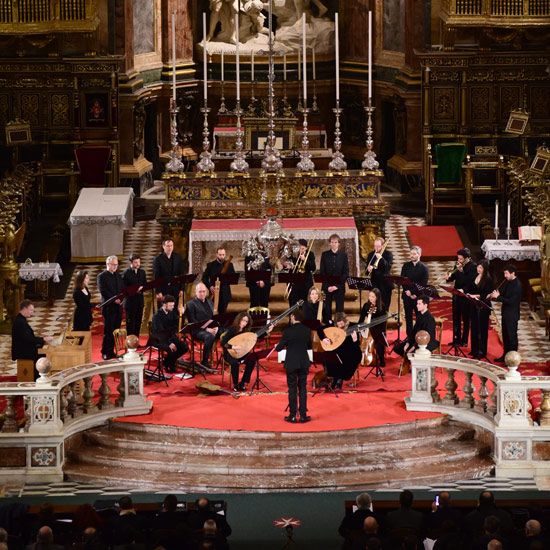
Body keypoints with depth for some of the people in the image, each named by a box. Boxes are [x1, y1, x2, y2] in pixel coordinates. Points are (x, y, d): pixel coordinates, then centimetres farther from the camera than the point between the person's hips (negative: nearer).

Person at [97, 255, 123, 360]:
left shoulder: (118, 276, 17)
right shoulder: (102, 276, -3)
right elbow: (103, 291, -13)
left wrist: (121, 299, -7)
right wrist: (114, 299, -19)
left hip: (118, 307, 6)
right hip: (108, 307, -6)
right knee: (108, 331, -5)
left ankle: (111, 351, 12)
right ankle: (105, 352, 1)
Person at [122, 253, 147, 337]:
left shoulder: (142, 272, 10)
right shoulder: (126, 274, -9)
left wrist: (142, 288, -12)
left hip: (140, 301, 6)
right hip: (130, 302, -6)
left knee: (138, 323, 10)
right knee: (130, 324, -1)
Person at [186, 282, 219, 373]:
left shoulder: (210, 302, 21)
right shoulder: (191, 304, 0)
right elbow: (192, 321, -9)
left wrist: (216, 326, -1)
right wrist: (206, 329, -19)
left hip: (211, 329, 6)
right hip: (198, 330, -6)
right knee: (210, 337, -38)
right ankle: (205, 363, -28)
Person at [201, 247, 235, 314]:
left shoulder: (229, 265, 6)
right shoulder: (211, 265, 3)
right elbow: (204, 278, 3)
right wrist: (210, 286, -13)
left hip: (225, 293, 1)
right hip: (214, 292, -1)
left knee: (223, 312, 3)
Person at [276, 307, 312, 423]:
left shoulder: (288, 331, -13)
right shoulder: (307, 331, -1)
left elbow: (279, 348, -8)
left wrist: (277, 346, 14)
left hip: (291, 364, -3)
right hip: (304, 363, 3)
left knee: (292, 389, 4)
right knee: (303, 388, 9)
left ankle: (293, 416, 4)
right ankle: (303, 415, 8)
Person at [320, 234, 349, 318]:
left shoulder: (343, 255, 3)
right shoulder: (325, 255, 4)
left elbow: (346, 273, 0)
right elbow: (322, 272, 2)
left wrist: (337, 285, -10)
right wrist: (327, 286, -9)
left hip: (339, 287, 0)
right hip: (327, 287, 0)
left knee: (339, 308, 0)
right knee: (327, 308, 1)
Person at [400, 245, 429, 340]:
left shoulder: (424, 268, -2)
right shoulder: (406, 266, 10)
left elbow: (423, 284, -8)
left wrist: (412, 292, -15)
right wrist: (407, 291, -10)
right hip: (407, 295, 4)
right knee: (408, 317, 7)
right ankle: (409, 336, 14)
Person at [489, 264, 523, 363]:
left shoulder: (517, 286, -22)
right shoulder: (509, 282, 7)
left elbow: (511, 301, -26)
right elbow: (504, 293, 16)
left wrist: (498, 297, -25)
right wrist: (496, 294, -5)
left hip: (512, 316, -9)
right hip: (506, 314, 9)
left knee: (512, 337, 0)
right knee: (505, 336, 18)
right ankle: (506, 355, 30)